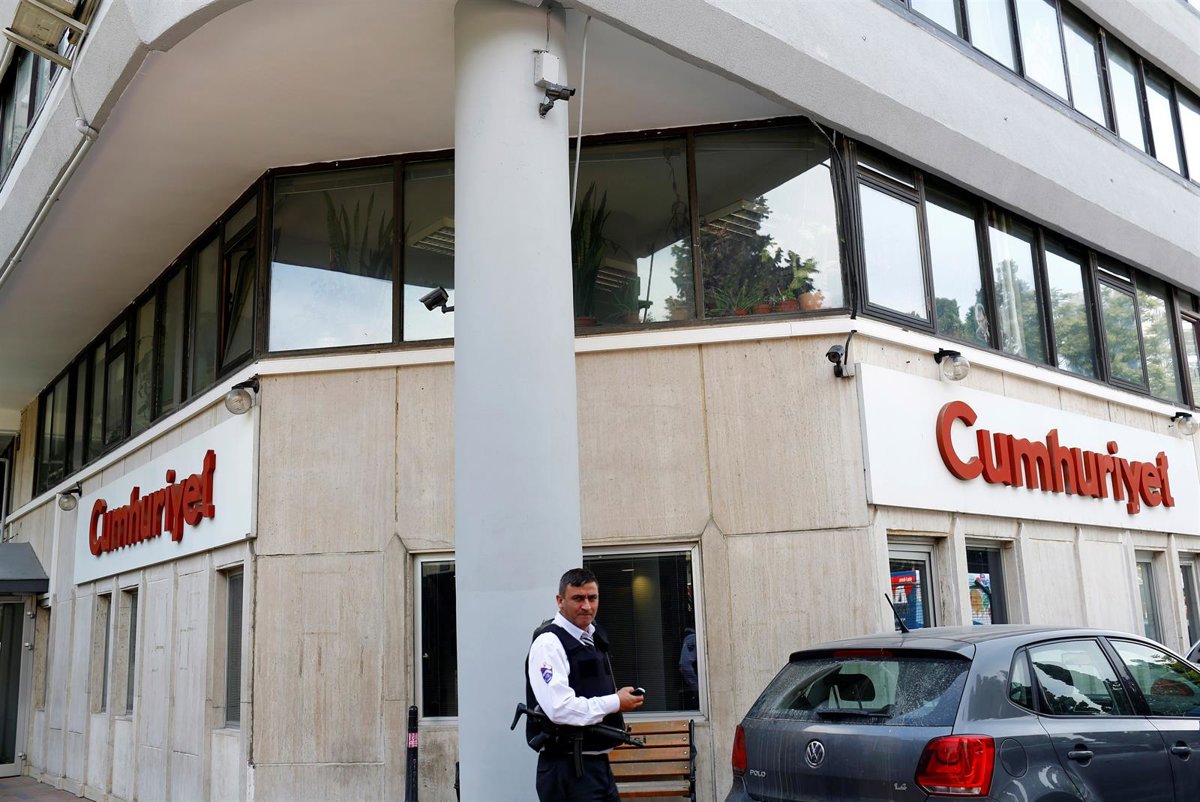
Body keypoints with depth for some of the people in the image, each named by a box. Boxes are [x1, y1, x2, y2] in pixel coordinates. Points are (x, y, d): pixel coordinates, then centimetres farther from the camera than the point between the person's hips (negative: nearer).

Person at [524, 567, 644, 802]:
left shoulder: (593, 639, 14)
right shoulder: (549, 642, -14)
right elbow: (560, 709, -26)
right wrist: (616, 702, -15)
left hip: (599, 763, 9)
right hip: (568, 768, -9)